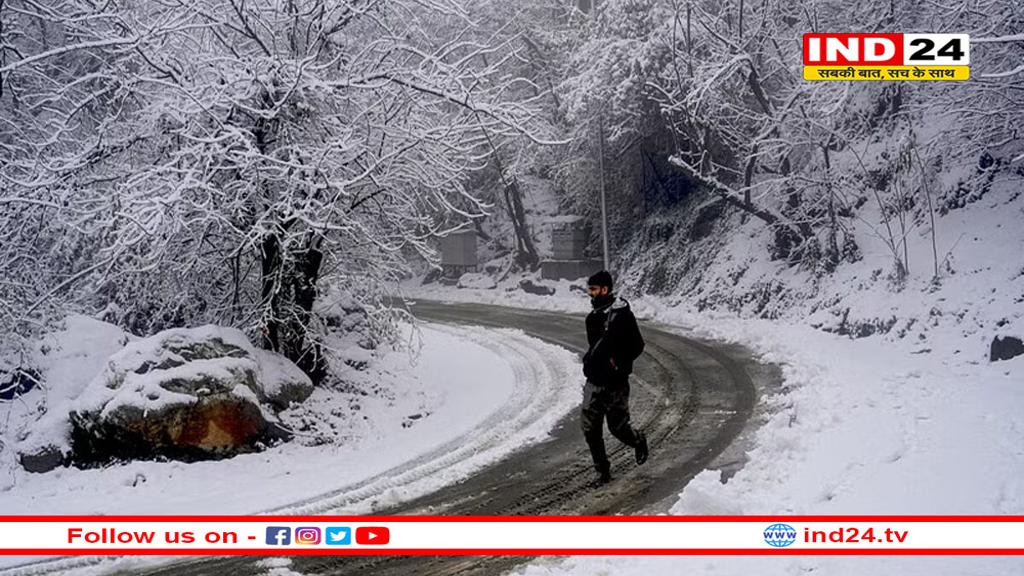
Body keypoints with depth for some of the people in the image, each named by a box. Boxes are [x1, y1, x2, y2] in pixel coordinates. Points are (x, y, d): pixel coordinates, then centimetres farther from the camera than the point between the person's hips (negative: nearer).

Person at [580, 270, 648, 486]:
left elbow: (637, 346, -12)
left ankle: (639, 441, 36)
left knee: (617, 426, 3)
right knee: (589, 427, 1)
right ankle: (602, 471, 11)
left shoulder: (622, 314, -13)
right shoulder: (593, 316, 10)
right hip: (594, 381, 7)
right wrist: (590, 361, 10)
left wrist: (618, 363, -15)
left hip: (615, 383, -7)